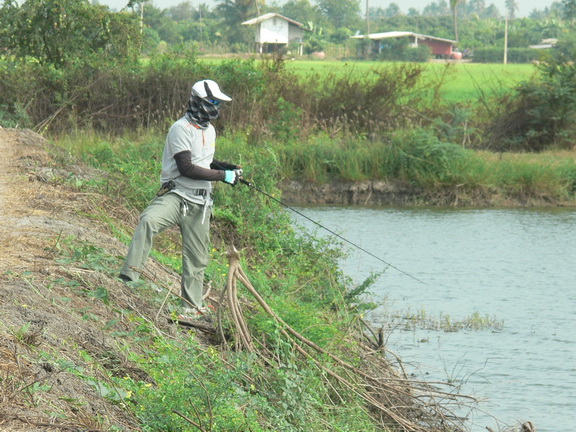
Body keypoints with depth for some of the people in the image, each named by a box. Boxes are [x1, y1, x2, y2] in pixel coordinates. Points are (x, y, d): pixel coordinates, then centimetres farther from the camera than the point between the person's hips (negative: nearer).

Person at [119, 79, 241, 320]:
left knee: (196, 258, 9)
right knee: (148, 220, -36)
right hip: (176, 195, -8)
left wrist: (228, 168, 12)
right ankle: (129, 277, -39)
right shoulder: (181, 129, -11)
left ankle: (192, 307, 20)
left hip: (200, 203, 8)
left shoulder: (209, 130, 17)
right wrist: (223, 176, -16)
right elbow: (186, 168, -20)